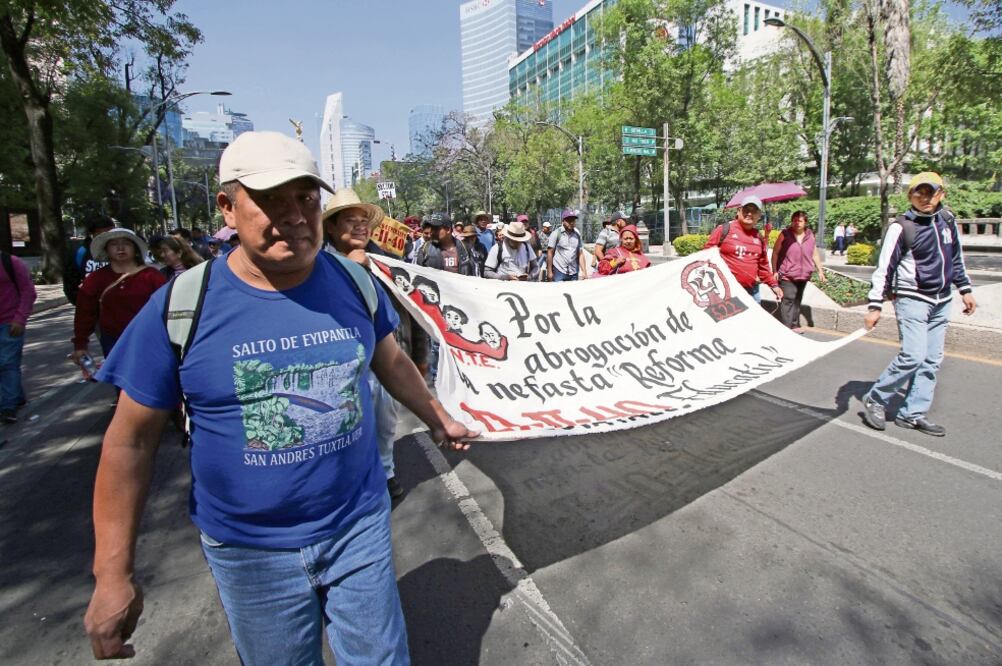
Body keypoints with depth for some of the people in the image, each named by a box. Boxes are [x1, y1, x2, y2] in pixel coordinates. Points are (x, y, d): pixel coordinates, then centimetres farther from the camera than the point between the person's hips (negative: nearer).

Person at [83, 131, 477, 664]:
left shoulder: (354, 283, -7)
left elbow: (391, 362, 10)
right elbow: (130, 441, -6)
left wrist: (438, 419, 20)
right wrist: (113, 573, -4)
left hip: (360, 526, 1)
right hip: (249, 551, -1)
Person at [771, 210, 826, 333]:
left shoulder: (810, 235, 8)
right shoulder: (785, 234, -4)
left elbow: (815, 254, 15)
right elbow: (775, 253, -3)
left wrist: (820, 270, 12)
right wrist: (774, 271, -8)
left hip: (803, 275, 5)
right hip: (787, 274, -5)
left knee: (797, 300, 14)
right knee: (788, 300, -14)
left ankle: (794, 325, 24)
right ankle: (786, 327, -14)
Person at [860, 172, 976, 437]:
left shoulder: (948, 220, 10)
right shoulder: (901, 226, -10)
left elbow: (956, 258, 22)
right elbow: (884, 267, -12)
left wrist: (965, 290, 21)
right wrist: (875, 305, -16)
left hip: (941, 302, 7)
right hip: (912, 299, -7)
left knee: (932, 361, 5)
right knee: (913, 356, -16)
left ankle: (912, 413, 12)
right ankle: (875, 399, 1)